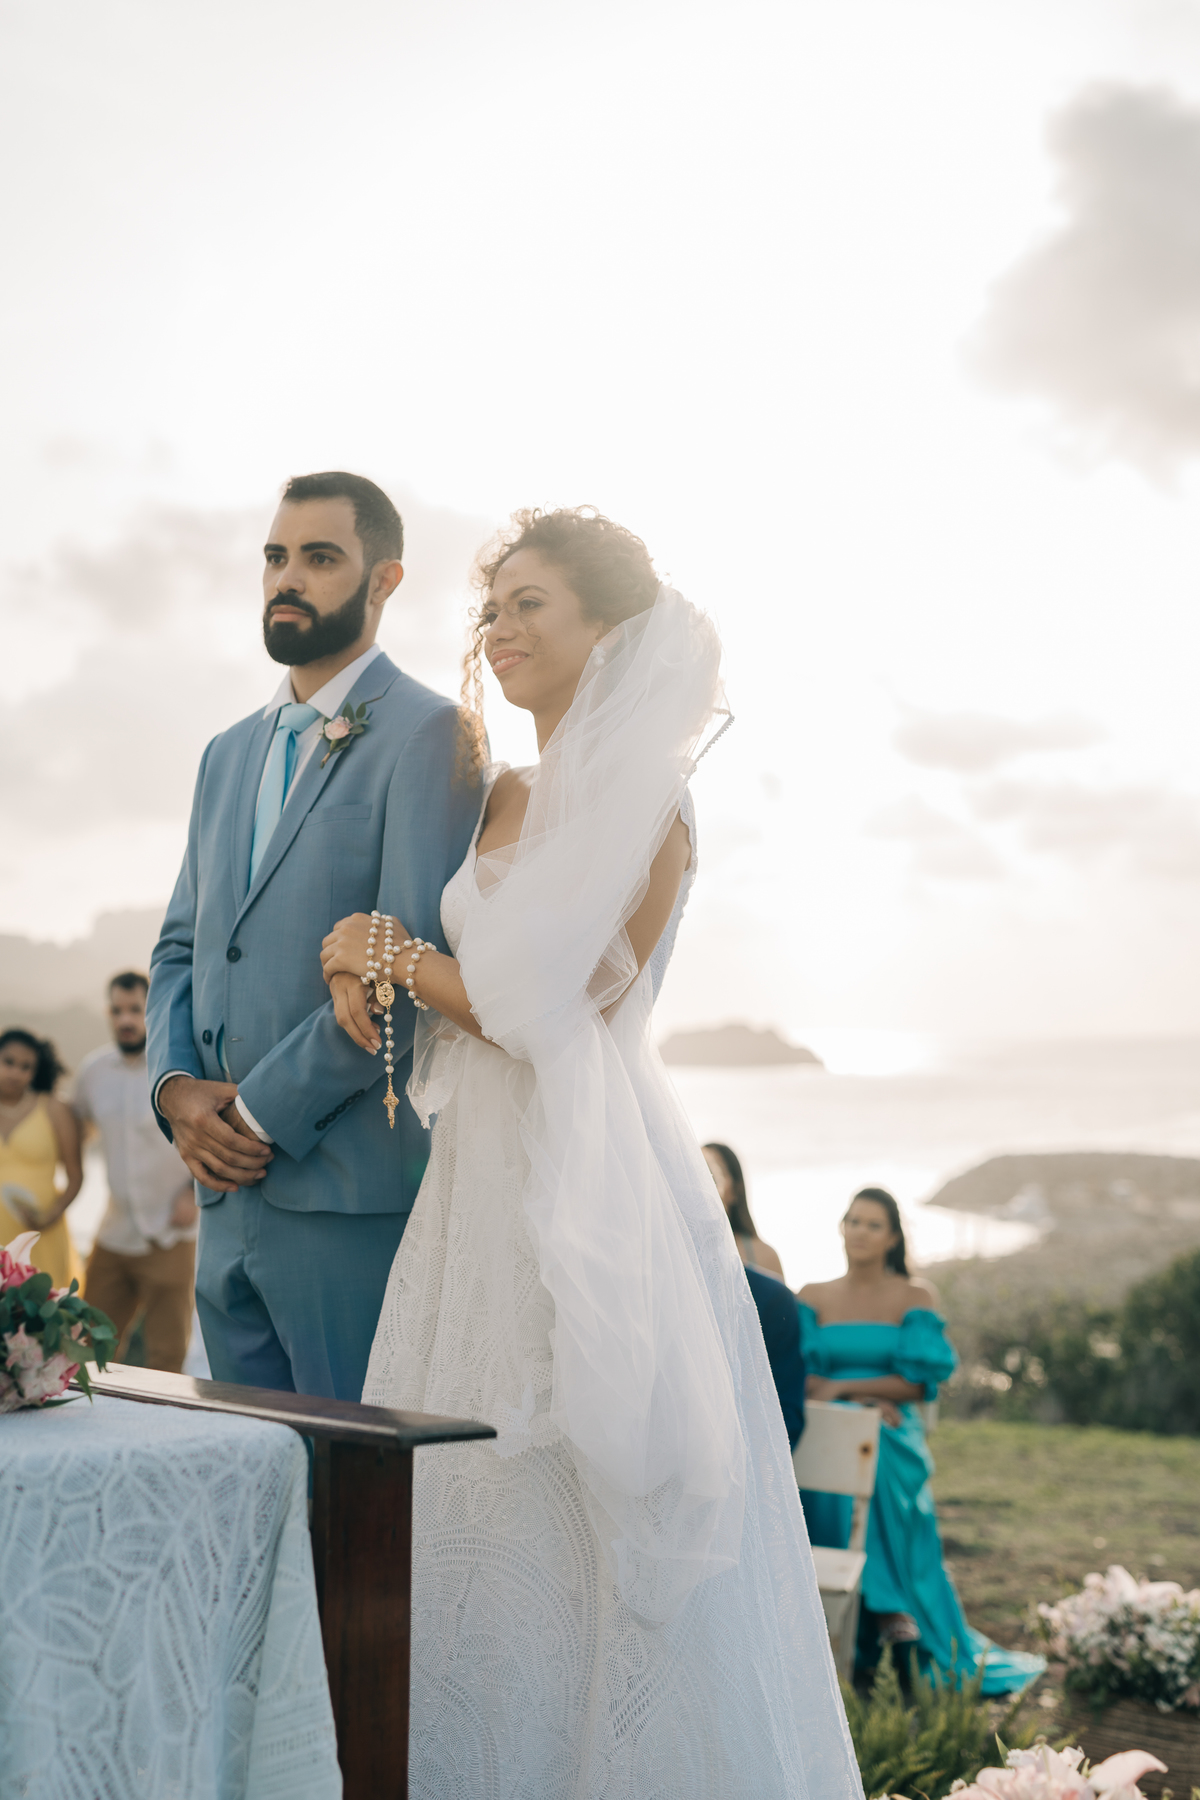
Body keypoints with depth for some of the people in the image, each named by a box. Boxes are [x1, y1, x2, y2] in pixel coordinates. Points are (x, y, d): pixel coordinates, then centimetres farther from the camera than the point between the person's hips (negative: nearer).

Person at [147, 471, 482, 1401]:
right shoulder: (230, 753, 19)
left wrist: (265, 1113, -13)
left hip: (353, 1194, -7)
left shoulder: (429, 735, -7)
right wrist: (177, 1085, 0)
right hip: (229, 1194, 7)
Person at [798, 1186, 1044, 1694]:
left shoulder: (915, 1298, 6)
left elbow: (920, 1383, -3)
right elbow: (800, 1377, 3)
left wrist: (841, 1386, -10)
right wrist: (865, 1397, -13)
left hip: (892, 1444, -2)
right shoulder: (813, 1297, 13)